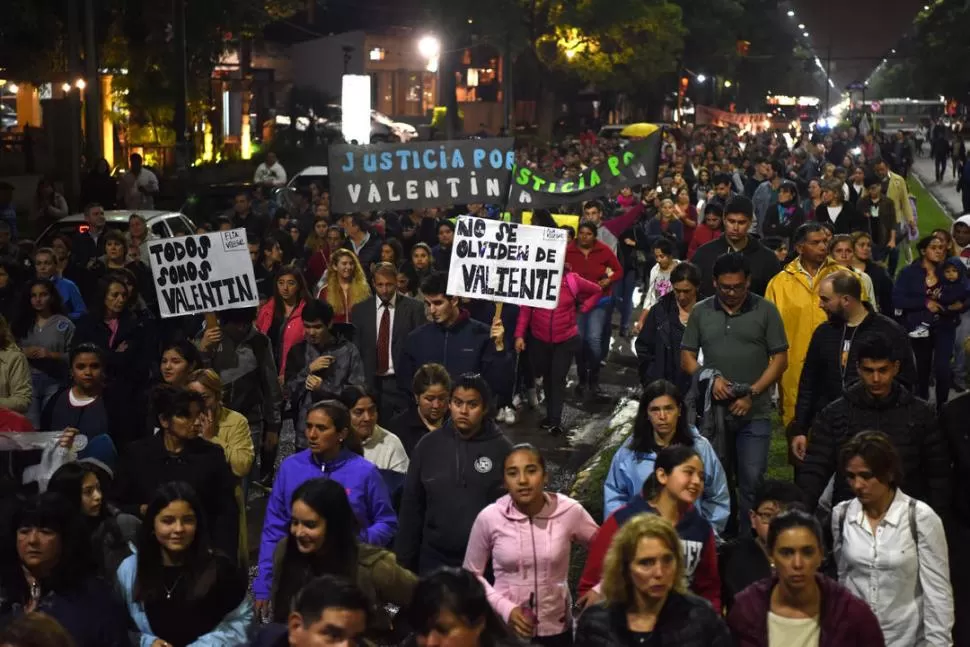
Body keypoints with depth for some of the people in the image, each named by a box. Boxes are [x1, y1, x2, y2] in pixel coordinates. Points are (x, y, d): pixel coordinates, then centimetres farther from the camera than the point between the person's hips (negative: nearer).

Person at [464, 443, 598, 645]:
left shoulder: (569, 511, -12)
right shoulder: (489, 518, -13)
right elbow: (472, 574, -1)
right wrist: (505, 608, -12)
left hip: (556, 629, 1)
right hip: (506, 630, -1)